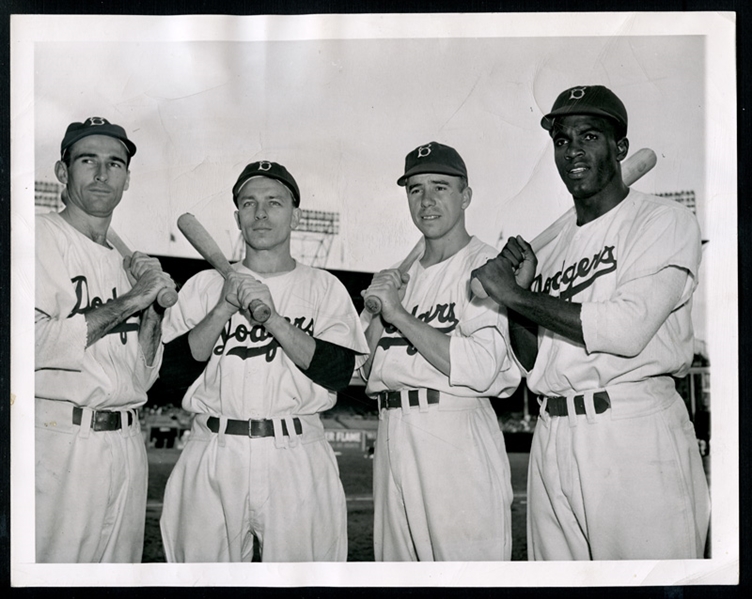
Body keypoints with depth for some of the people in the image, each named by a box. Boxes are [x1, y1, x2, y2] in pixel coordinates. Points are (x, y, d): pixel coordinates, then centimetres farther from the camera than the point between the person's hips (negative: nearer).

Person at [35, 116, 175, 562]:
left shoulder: (125, 261, 17)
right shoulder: (42, 237, -2)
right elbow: (34, 344, -19)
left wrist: (154, 306, 2)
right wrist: (128, 301, -14)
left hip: (128, 441, 7)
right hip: (60, 440, -6)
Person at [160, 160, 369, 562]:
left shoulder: (323, 287, 8)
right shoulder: (205, 284, 12)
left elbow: (338, 373, -5)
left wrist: (272, 317, -13)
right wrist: (224, 308, -9)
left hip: (295, 455, -1)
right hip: (213, 452, 1)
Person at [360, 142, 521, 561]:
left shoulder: (486, 265, -4)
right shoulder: (404, 277, 19)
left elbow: (480, 369, -19)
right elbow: (370, 373, 18)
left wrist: (398, 313, -13)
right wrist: (376, 309, 2)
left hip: (455, 436, -7)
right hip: (393, 433, 7)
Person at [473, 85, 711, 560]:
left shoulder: (667, 221, -2)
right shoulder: (552, 248, 18)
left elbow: (626, 329, -17)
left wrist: (516, 295, -9)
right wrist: (518, 290, 2)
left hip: (636, 435, -6)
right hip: (552, 440, 6)